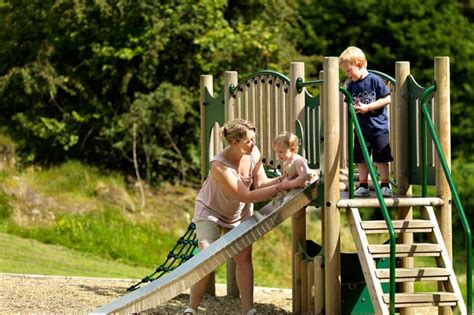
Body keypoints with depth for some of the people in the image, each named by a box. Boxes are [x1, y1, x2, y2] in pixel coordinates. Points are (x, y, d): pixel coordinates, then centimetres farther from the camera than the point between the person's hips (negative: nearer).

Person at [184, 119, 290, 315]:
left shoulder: (253, 153, -18)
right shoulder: (219, 166, -37)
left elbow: (261, 183, -13)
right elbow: (246, 196, -37)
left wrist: (281, 179, -32)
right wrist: (280, 187, -40)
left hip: (239, 214, 5)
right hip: (210, 211, -5)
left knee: (244, 258, -5)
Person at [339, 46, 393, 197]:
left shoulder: (375, 80, -11)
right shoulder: (351, 85, 4)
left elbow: (387, 99, -12)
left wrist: (367, 107, -16)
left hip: (379, 128, -4)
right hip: (361, 129, 4)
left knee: (381, 159, 2)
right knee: (361, 159, 5)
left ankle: (385, 185, 12)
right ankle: (363, 186, 14)